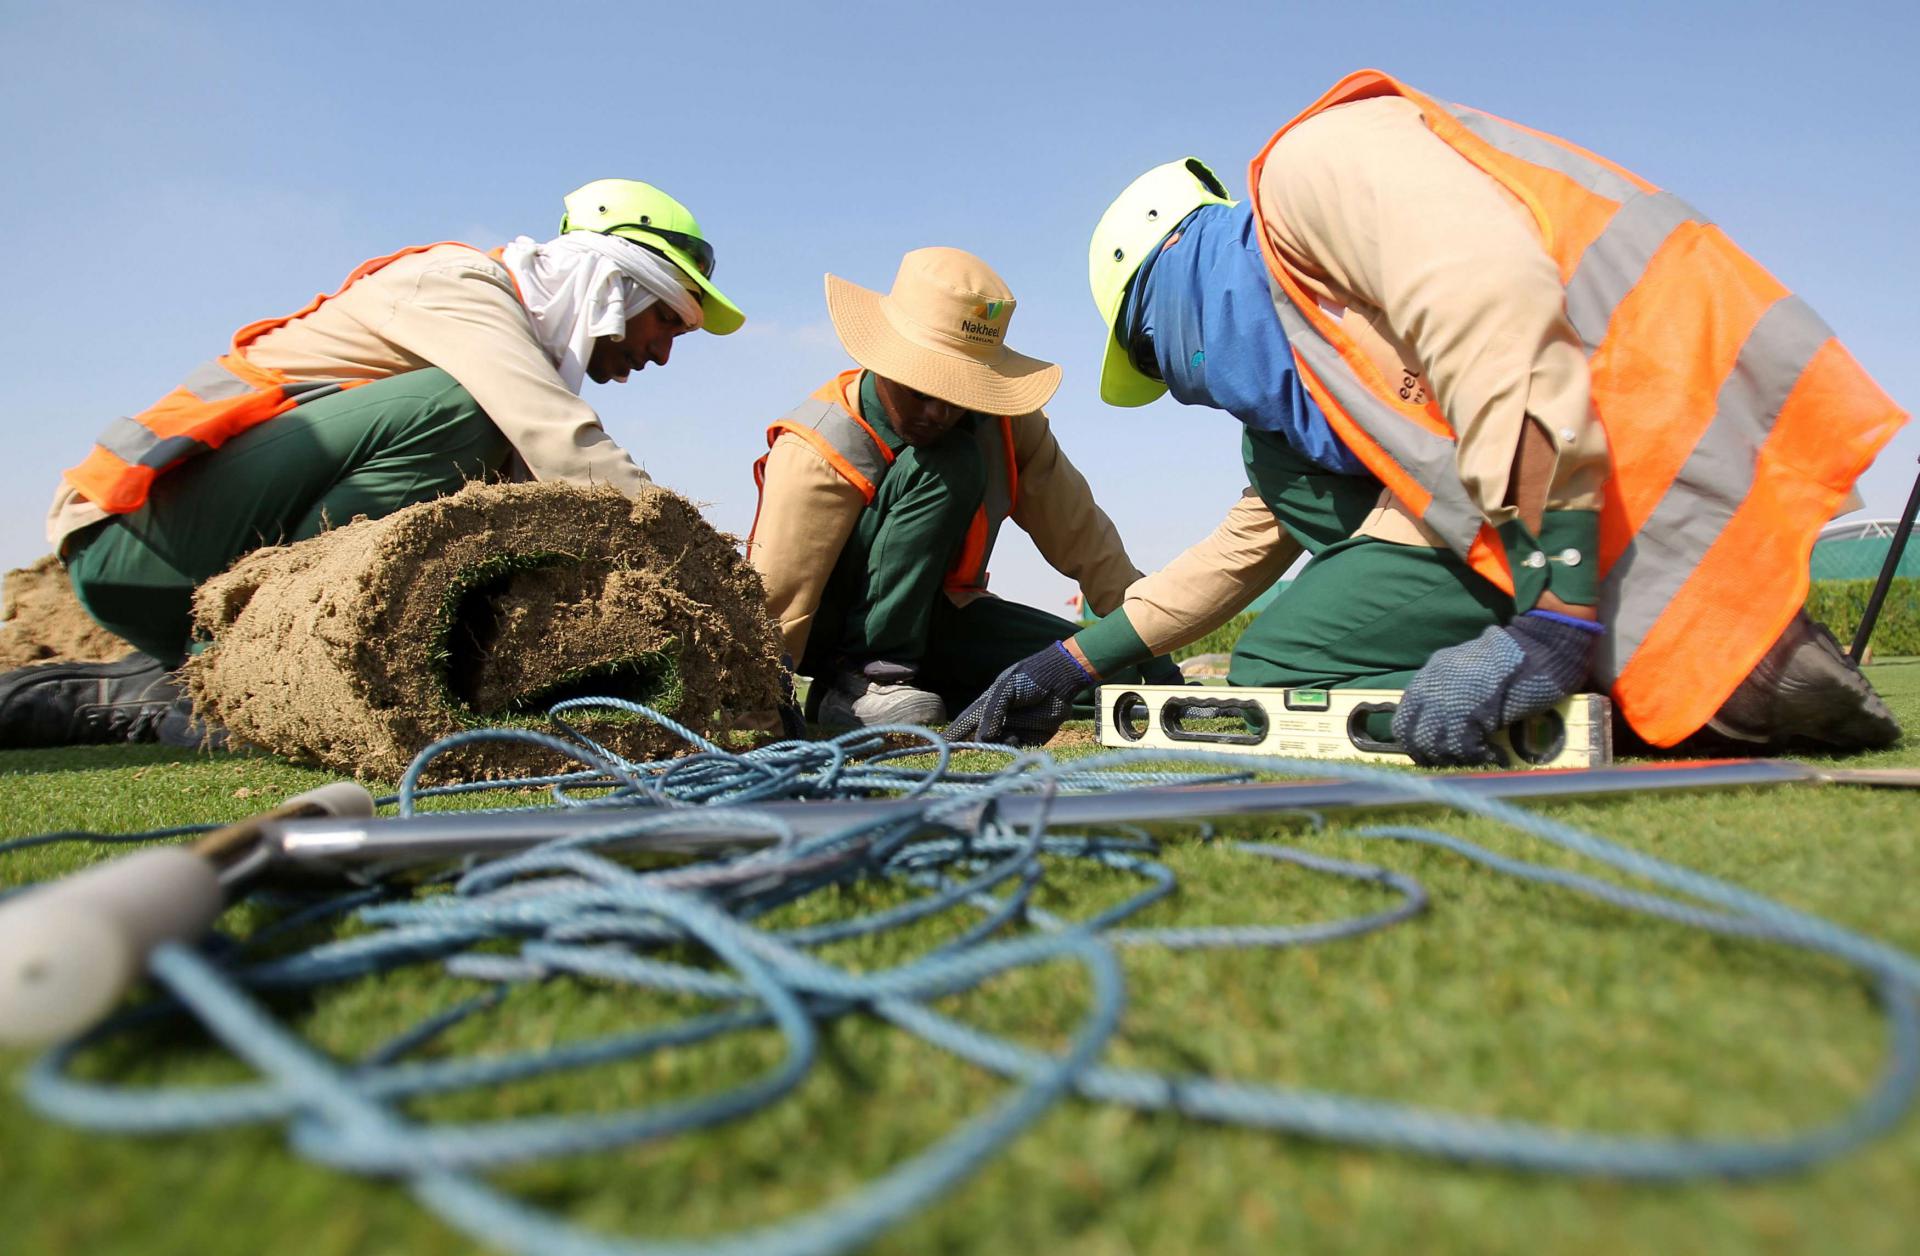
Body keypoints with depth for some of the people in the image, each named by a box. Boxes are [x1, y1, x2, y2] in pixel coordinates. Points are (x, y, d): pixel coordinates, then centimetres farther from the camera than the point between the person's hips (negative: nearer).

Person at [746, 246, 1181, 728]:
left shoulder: (1004, 422, -11)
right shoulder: (817, 452, -26)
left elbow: (1078, 533, -4)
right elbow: (775, 599, -30)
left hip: (934, 619, 6)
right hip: (831, 630, -6)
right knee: (948, 465, -29)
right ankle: (859, 678, -22)